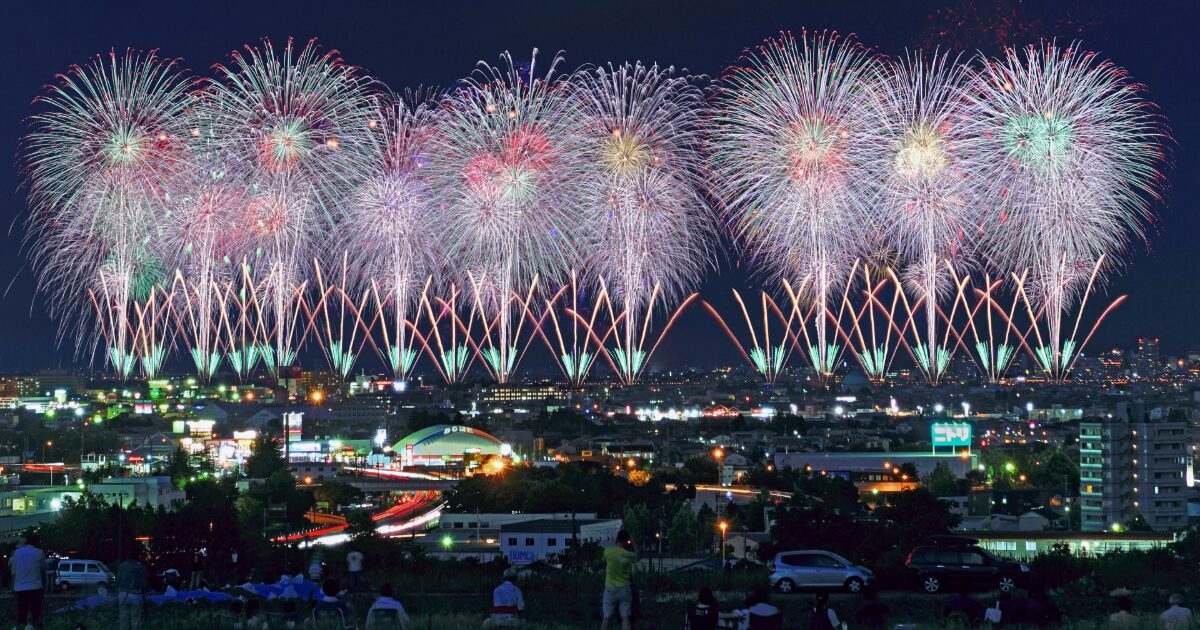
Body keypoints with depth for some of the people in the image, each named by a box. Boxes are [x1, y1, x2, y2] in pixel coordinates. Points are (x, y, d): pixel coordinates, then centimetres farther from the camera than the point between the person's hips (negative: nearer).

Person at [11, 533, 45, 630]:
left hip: (20, 588, 3)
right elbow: (43, 569, 8)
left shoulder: (17, 552, 5)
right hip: (35, 587, -3)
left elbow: (13, 571, 9)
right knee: (35, 612, 0)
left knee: (21, 615, 5)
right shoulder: (39, 553, -2)